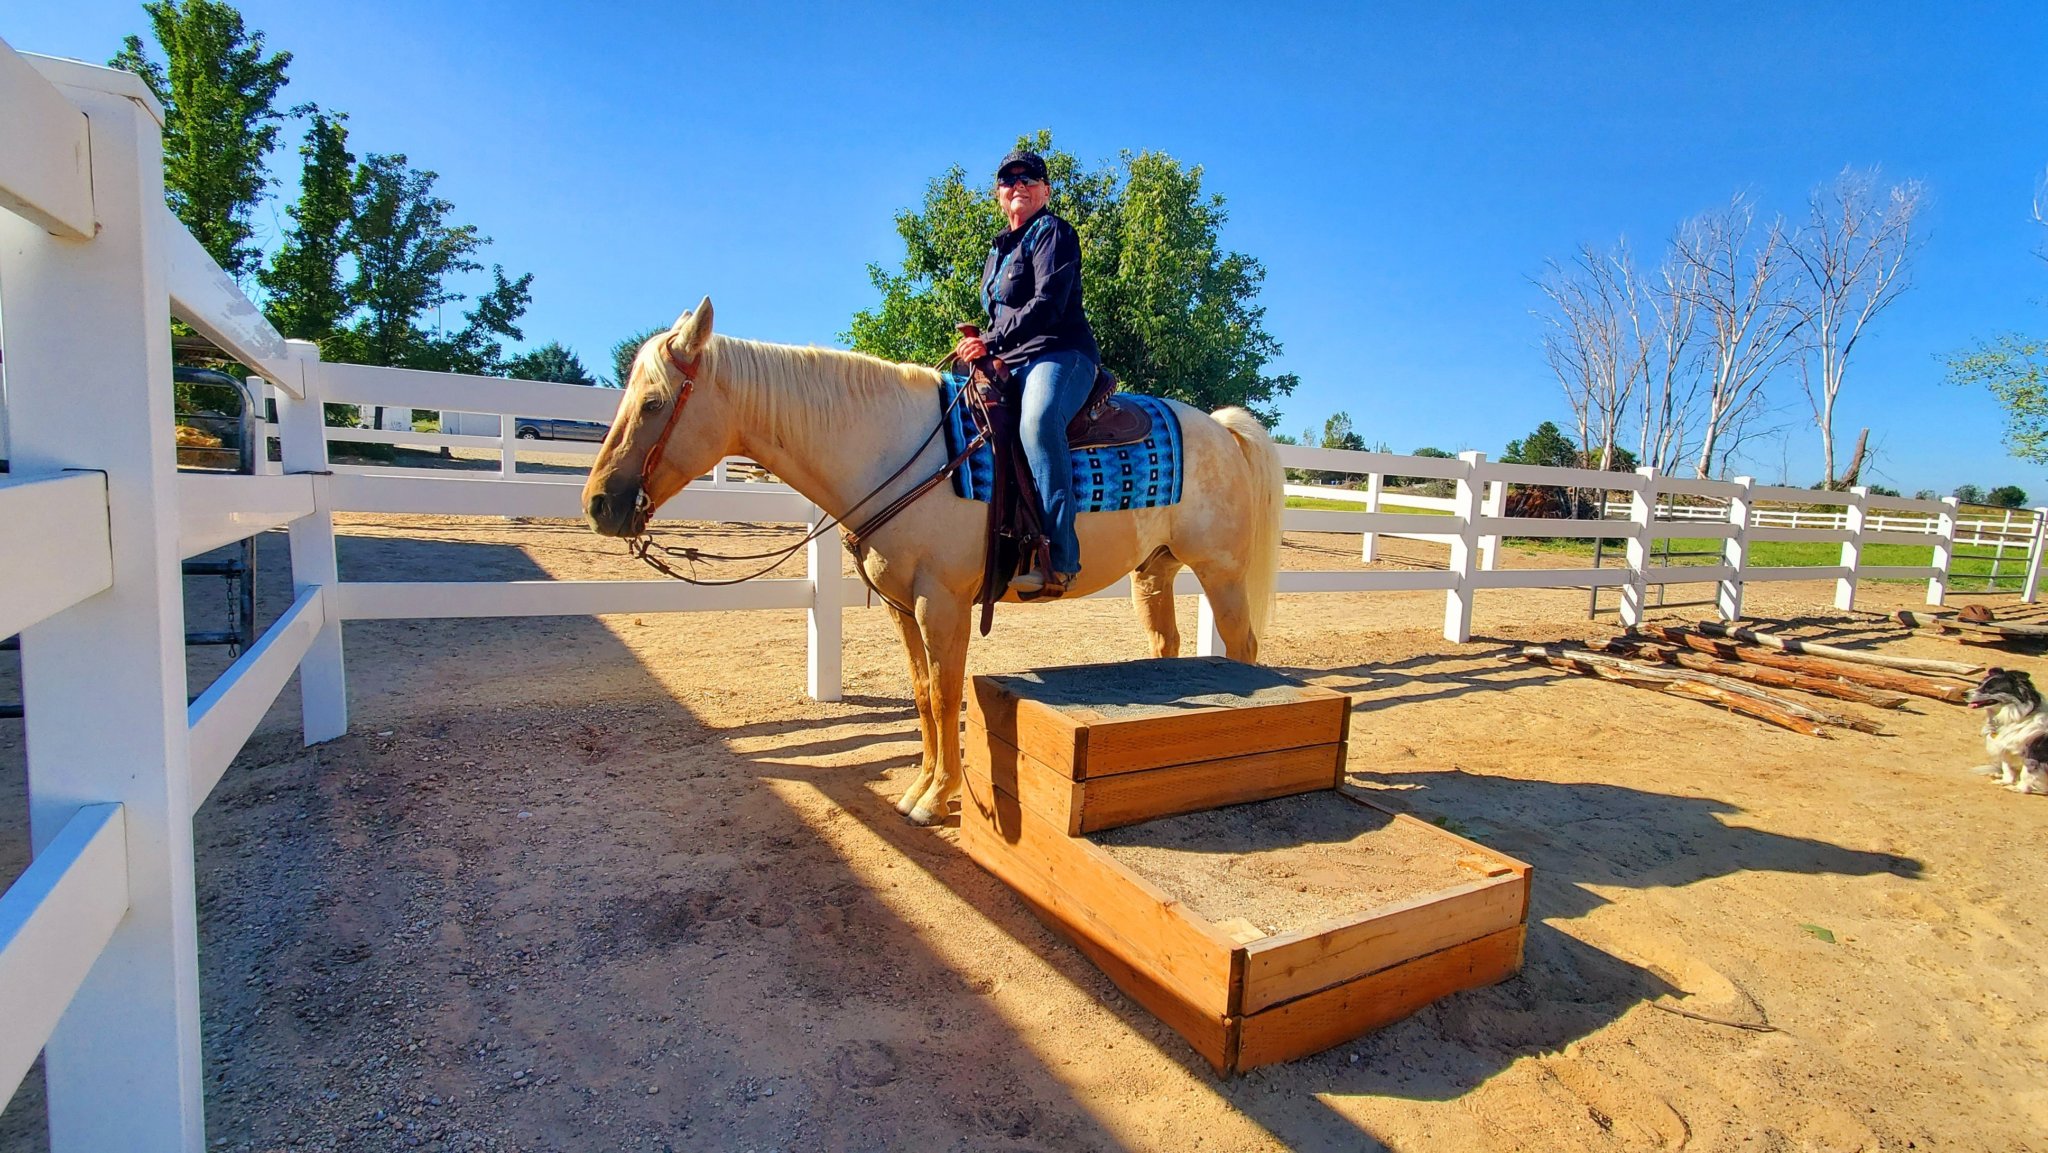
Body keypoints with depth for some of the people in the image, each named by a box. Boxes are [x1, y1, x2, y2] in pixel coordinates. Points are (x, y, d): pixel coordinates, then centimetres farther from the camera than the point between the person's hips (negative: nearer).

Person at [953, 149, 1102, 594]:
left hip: (1060, 354, -9)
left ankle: (1058, 556, -46)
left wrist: (991, 341, -17)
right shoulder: (997, 250, 26)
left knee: (1038, 422, -38)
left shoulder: (1053, 232, 2)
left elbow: (1047, 305, -13)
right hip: (1011, 364, 9)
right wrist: (978, 344, 9)